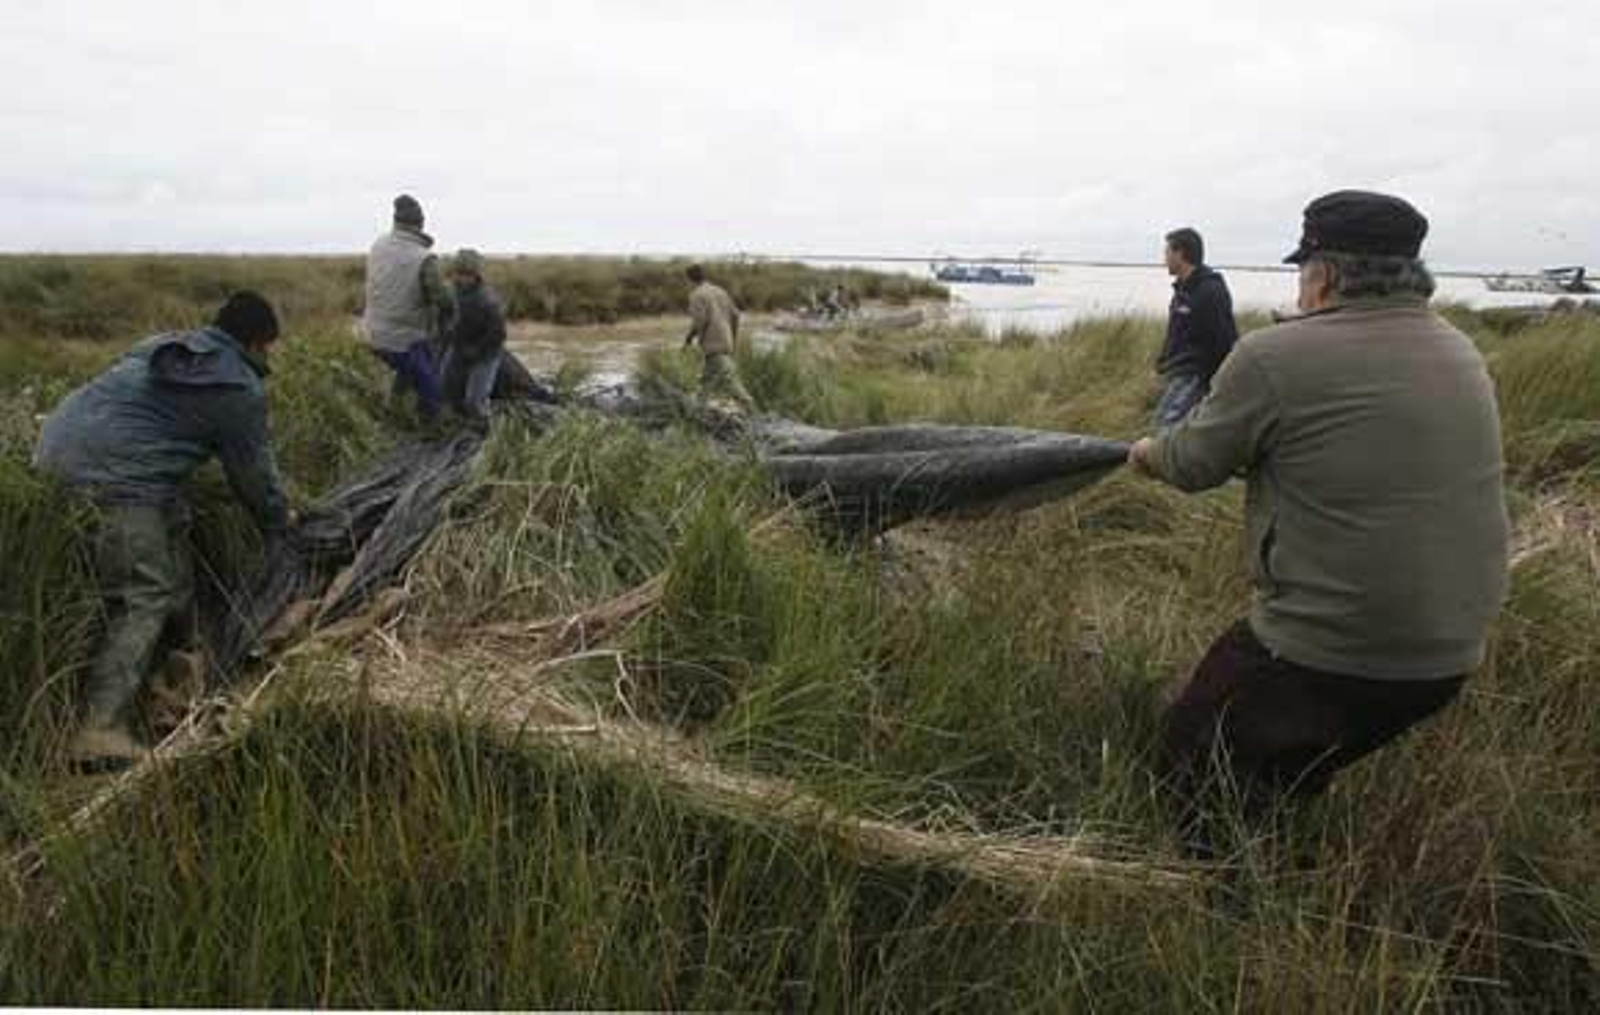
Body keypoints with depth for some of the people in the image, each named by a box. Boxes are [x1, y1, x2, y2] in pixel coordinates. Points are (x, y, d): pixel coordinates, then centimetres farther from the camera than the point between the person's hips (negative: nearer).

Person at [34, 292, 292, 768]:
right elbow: (254, 473, 9)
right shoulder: (242, 390, 1)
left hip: (56, 445, 9)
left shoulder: (162, 345, 23)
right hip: (113, 477, -9)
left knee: (171, 523, 25)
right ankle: (100, 729, -10)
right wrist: (279, 529, 26)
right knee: (145, 599, -5)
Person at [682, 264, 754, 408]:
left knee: (727, 378, -13)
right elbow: (735, 315, 14)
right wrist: (733, 339, 24)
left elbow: (699, 320, -17)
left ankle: (750, 407, -20)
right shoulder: (719, 291, 16)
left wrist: (689, 337, -1)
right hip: (726, 342, 9)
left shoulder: (696, 295, -7)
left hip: (713, 344, -9)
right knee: (707, 380, 15)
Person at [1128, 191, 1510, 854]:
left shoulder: (1273, 356, -18)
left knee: (1194, 757, 13)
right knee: (1291, 782, 28)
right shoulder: (1461, 355, 5)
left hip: (1327, 653, -8)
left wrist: (1150, 452, 15)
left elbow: (1193, 467, -7)